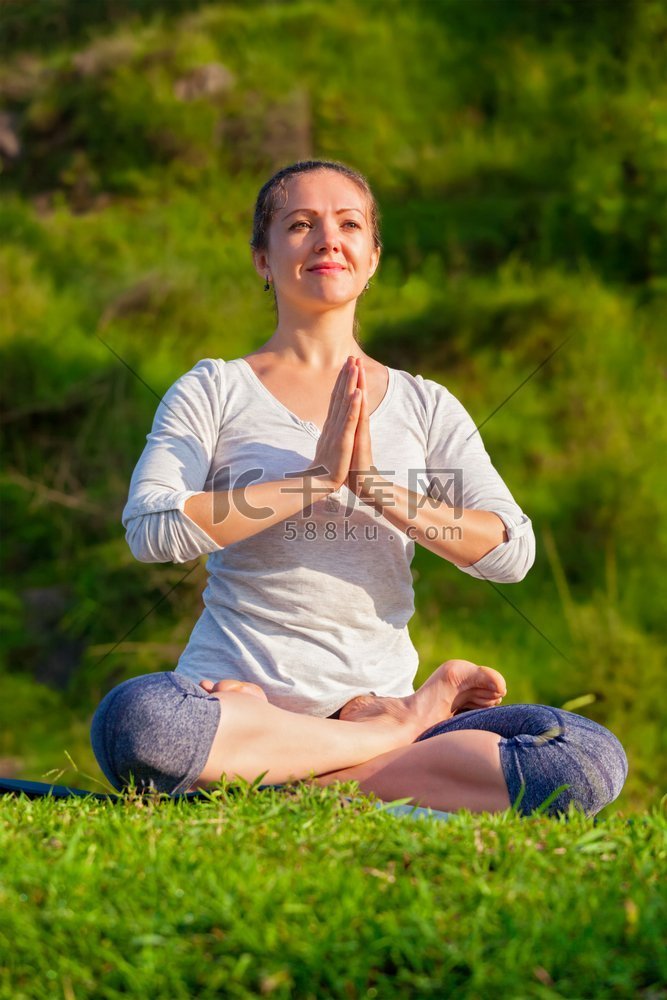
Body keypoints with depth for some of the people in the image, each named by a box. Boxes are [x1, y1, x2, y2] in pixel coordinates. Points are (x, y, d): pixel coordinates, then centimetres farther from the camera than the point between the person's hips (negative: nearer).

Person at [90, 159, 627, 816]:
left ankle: (318, 782, -16)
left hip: (377, 697, 2)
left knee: (594, 760, -22)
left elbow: (511, 553, 1)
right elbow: (151, 529, -12)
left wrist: (377, 488, -12)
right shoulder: (214, 391, 6)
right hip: (240, 693, -2)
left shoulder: (425, 406, 14)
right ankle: (400, 733, -17)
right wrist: (317, 478, -15)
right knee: (134, 719, -39)